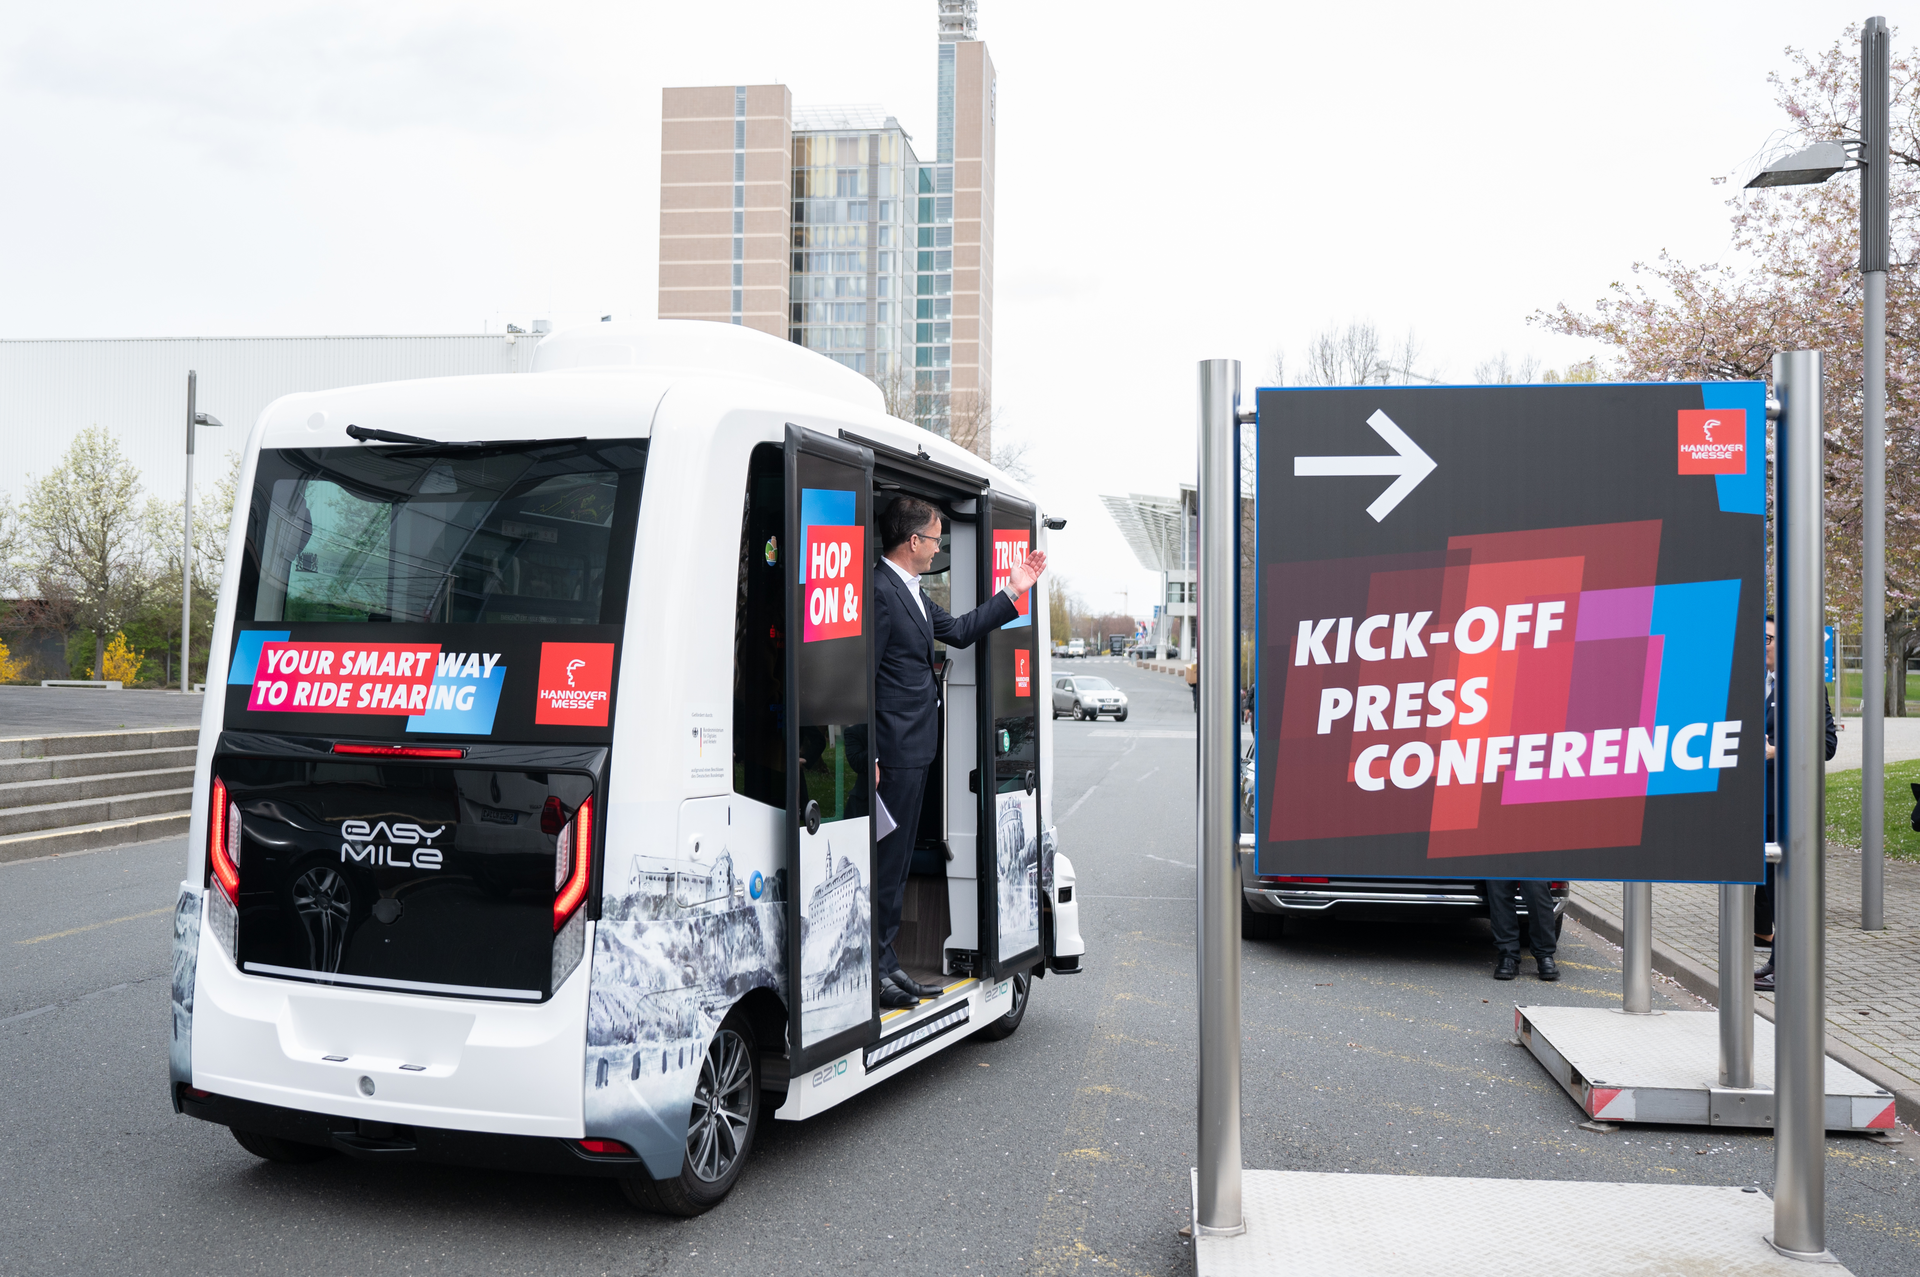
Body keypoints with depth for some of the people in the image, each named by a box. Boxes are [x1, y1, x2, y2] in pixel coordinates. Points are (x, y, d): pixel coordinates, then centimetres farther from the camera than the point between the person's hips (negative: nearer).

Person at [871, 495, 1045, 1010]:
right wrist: (868, 756, -20)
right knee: (886, 859, -4)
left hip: (915, 748, 11)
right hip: (895, 750, -11)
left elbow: (959, 631, 26)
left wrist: (1013, 592, 23)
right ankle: (875, 970, 4)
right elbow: (863, 678, -18)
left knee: (898, 859, 15)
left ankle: (887, 963, 23)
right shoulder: (880, 591, -16)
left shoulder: (912, 592, 17)